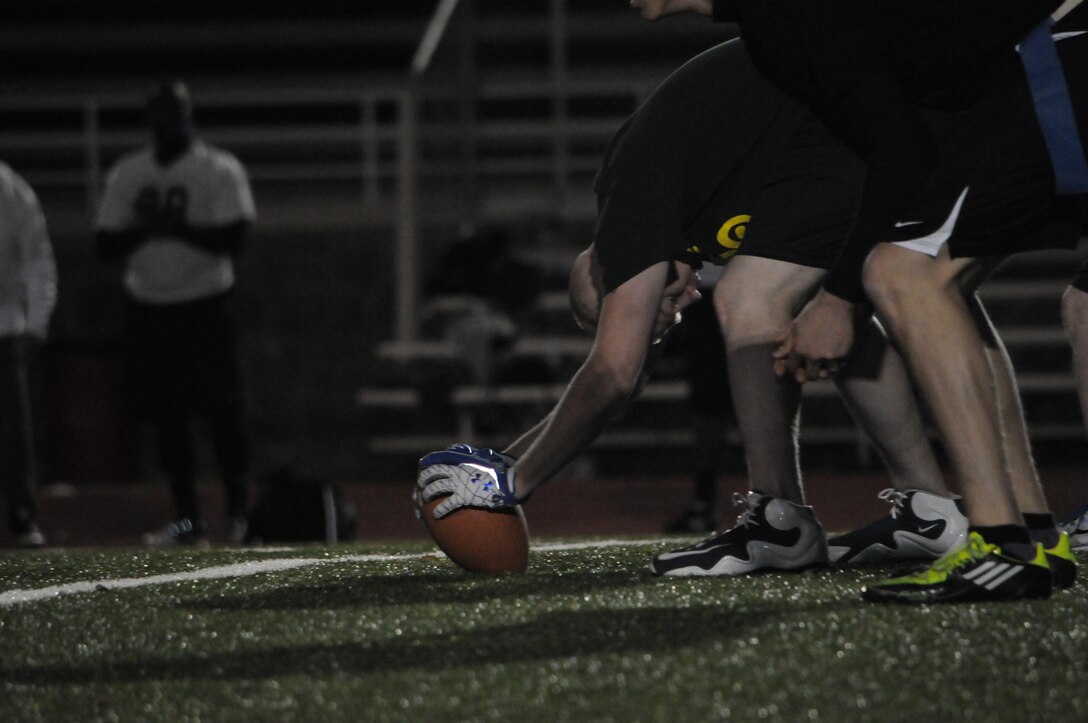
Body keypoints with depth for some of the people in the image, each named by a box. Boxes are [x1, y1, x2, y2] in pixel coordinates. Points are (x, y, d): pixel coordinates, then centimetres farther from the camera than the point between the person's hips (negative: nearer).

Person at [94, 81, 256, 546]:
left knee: (218, 409, -10)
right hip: (147, 308, 4)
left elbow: (233, 238, -12)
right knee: (165, 414, 2)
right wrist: (144, 227, -12)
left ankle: (239, 508, 4)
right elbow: (105, 245, 7)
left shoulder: (219, 171, -2)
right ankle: (187, 518, 7)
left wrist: (174, 226, -20)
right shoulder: (127, 173, 10)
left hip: (204, 304, -4)